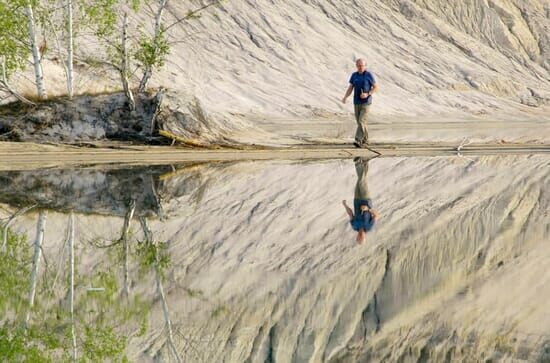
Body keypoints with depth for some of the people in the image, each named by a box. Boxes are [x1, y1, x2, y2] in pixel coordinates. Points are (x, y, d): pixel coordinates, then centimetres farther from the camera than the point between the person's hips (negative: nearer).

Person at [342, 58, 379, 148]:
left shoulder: (369, 75, -8)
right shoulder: (354, 75, 6)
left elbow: (376, 88, -5)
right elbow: (350, 89, 5)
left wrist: (367, 94, -21)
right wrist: (345, 98, -13)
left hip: (366, 102, -5)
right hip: (357, 102, 5)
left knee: (361, 121, -17)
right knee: (360, 122, 9)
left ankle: (358, 141, -22)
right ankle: (365, 141, 23)